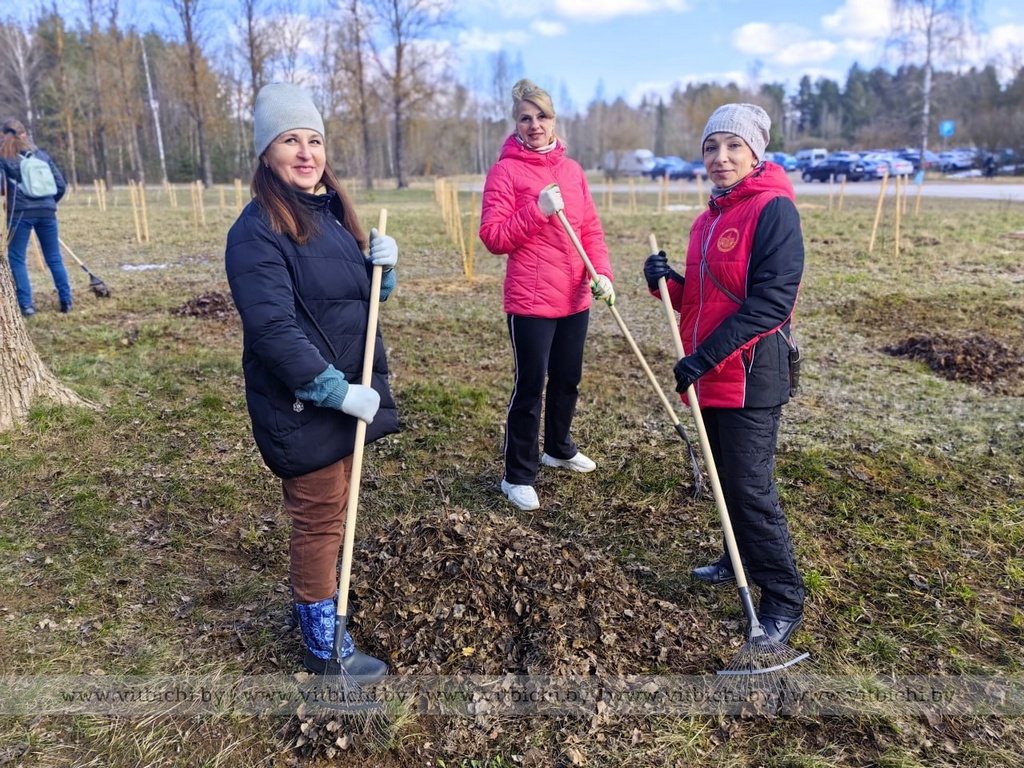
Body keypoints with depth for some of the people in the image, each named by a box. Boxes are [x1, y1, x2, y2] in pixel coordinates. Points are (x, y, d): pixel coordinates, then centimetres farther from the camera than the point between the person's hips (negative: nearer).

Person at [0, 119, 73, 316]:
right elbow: (61, 185, 10)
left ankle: (26, 304, -2)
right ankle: (66, 301, 8)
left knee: (17, 259, 4)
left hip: (20, 212, -3)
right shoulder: (41, 154, 12)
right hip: (46, 211, 3)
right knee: (54, 258, 10)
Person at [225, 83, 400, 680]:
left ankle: (315, 604, 43)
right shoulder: (259, 231, -17)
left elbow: (363, 296, 16)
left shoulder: (331, 212, 9)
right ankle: (326, 649, 22)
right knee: (320, 519, 4)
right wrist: (335, 390, -26)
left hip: (347, 390, 8)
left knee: (329, 511, 21)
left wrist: (382, 264, -4)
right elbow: (272, 329, -25)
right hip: (301, 404, -8)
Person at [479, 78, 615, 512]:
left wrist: (601, 271, -5)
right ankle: (518, 475, 15)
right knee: (530, 388, 0)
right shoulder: (505, 171, -6)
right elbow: (492, 237, -12)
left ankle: (560, 448, 41)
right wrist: (538, 210, -21)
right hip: (530, 301, -6)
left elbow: (591, 229, 10)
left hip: (575, 299, 6)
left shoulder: (572, 169, 10)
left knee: (568, 380, 19)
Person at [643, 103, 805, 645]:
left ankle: (784, 600, 9)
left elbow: (771, 301, -20)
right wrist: (665, 281, -2)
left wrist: (705, 356, -23)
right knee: (726, 475, 18)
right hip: (710, 374, 8)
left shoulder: (774, 209, -12)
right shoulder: (708, 219, 14)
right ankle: (742, 560, 37)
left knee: (750, 485, -5)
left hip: (751, 373, -8)